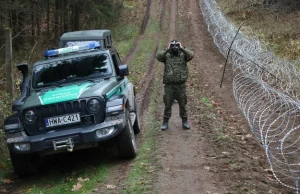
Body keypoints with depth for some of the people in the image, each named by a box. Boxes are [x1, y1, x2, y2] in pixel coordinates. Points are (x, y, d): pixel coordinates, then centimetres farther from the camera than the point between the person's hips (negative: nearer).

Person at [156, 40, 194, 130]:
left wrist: (182, 48, -16)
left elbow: (191, 55, -14)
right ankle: (165, 122, 16)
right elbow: (158, 56, -14)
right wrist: (167, 49, -17)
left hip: (181, 84, 0)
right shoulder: (166, 56, 4)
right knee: (168, 104, 6)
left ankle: (185, 121, 21)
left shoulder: (183, 55, 4)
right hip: (169, 85, 0)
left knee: (182, 104, 9)